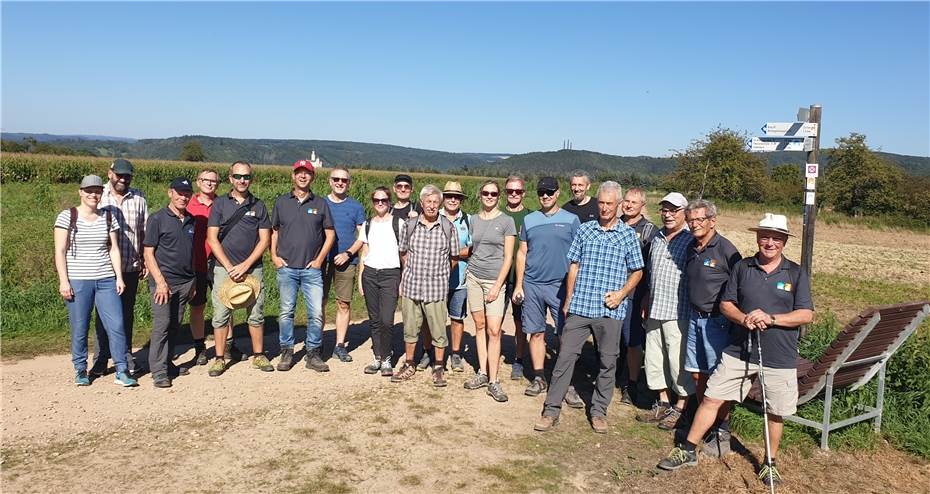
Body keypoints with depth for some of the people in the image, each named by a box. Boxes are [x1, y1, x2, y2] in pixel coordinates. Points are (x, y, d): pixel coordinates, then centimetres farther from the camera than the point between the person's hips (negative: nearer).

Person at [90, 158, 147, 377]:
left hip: (131, 267, 2)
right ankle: (101, 358, 15)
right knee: (104, 314, 5)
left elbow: (145, 231, 8)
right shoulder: (98, 196, -1)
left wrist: (145, 261, 6)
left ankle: (125, 355, 23)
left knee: (127, 313, 12)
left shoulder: (138, 198, 5)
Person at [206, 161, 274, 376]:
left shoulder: (259, 206, 7)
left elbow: (264, 240, 1)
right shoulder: (220, 203, 4)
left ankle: (258, 356, 17)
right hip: (224, 268, -1)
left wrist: (245, 265, -10)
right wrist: (229, 267, -10)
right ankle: (220, 358, 12)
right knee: (221, 315, 1)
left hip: (252, 268, 1)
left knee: (256, 314, 5)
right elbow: (212, 239, -1)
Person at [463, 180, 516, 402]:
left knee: (494, 330, -8)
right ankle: (482, 373, 17)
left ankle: (493, 381, -4)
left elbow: (508, 257, -5)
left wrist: (498, 285, -10)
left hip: (494, 280, -4)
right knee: (480, 326, 7)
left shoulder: (506, 221, -2)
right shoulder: (473, 220, 9)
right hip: (473, 277, 4)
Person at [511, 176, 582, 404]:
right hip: (532, 285, 3)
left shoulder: (571, 220, 2)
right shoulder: (529, 220, 10)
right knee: (536, 333, 7)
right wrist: (519, 284, 5)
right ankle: (539, 379, 19)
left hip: (560, 285, -2)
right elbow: (522, 253, 11)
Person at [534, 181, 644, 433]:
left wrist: (621, 293, -8)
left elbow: (637, 272, 8)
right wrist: (568, 301, 8)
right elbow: (574, 267, 10)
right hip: (579, 306, 1)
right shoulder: (584, 230, 7)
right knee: (565, 356, 0)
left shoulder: (628, 235, 3)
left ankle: (599, 411, 23)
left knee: (608, 362, 8)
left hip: (610, 311, -1)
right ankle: (551, 410, 9)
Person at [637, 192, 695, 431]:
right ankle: (663, 404, 28)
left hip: (678, 312, -7)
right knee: (654, 358, 14)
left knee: (678, 360, 0)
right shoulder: (657, 237, 13)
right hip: (654, 310, 7)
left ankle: (680, 408, 16)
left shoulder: (691, 240, -9)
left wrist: (695, 310, -14)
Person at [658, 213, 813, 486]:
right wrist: (744, 319, -15)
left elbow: (806, 314, -5)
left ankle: (770, 464, 32)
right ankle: (687, 451, 15)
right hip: (738, 351, 1)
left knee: (776, 413, 10)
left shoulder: (796, 274, -1)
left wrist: (770, 318, -18)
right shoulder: (742, 268, 4)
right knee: (711, 399, 3)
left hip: (779, 359, -1)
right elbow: (726, 303, 5)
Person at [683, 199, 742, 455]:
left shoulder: (725, 249, -13)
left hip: (717, 321, -7)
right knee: (697, 374, 13)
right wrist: (693, 313, 14)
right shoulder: (692, 248, 9)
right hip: (695, 318, 7)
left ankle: (722, 433, 10)